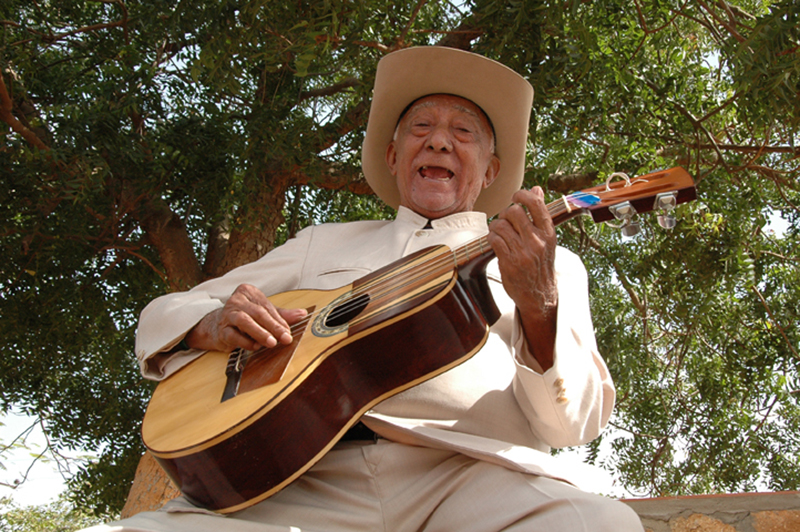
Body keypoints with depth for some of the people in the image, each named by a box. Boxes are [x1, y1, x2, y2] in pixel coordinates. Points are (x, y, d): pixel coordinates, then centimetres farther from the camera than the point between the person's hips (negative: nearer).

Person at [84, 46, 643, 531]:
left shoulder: (551, 262, 21)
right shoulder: (325, 243, 28)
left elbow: (577, 421, 8)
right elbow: (164, 314, 26)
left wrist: (539, 305, -13)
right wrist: (211, 326, 0)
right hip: (310, 479, 2)